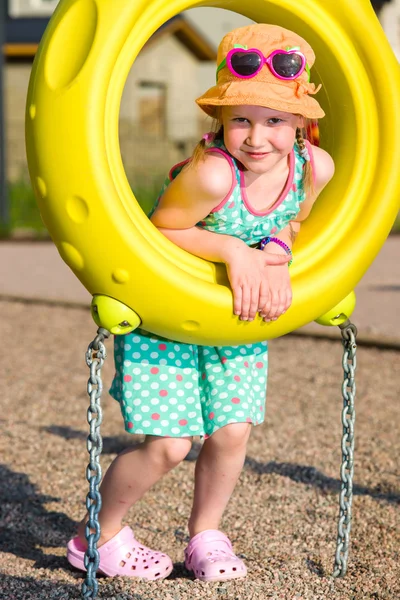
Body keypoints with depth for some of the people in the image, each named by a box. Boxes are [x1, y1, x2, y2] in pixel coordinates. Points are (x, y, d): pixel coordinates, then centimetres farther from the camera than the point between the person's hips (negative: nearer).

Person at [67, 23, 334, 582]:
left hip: (238, 313, 6)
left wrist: (275, 256, -19)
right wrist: (231, 249, -30)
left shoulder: (315, 167, -14)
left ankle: (206, 536, 28)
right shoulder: (211, 174, -33)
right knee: (167, 445, -5)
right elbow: (159, 232, -21)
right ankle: (96, 536, 20)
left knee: (231, 431, 3)